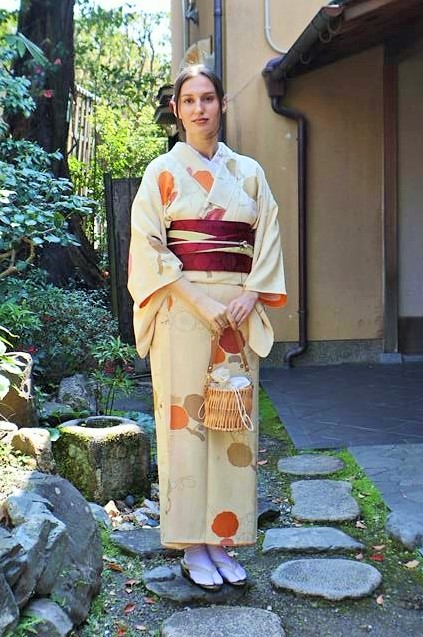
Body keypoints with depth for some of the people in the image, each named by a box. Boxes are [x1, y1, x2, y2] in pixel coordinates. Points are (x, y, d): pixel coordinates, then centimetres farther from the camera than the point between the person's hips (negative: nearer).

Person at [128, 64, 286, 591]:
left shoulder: (248, 172, 13)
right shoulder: (163, 172, 4)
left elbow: (268, 241, 10)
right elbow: (148, 248, -4)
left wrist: (249, 296, -7)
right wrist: (200, 302, -14)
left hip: (239, 310, 3)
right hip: (182, 308, -3)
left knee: (235, 421, 3)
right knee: (185, 417, -3)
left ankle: (222, 538, 14)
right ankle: (192, 546, 8)